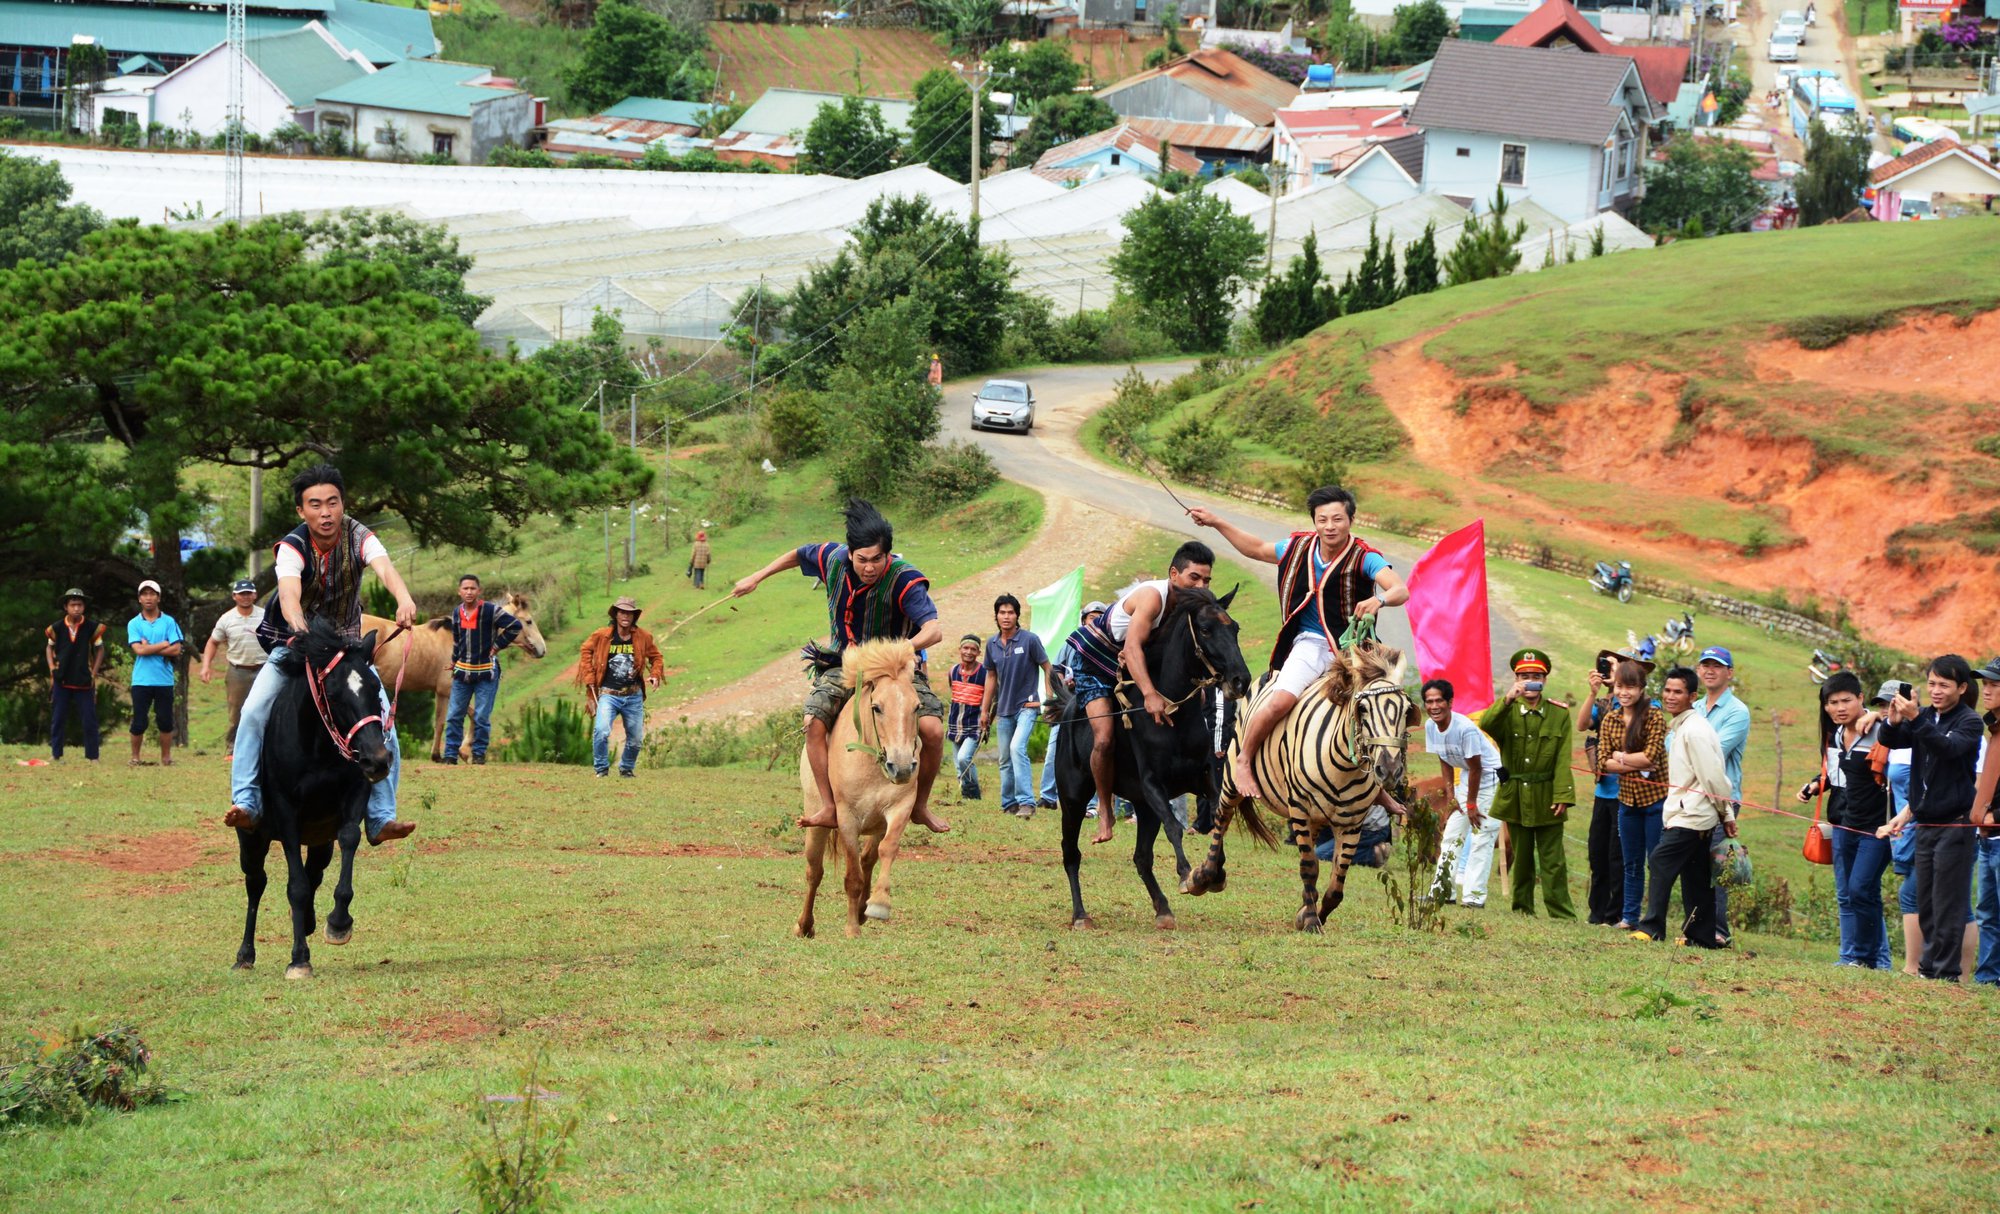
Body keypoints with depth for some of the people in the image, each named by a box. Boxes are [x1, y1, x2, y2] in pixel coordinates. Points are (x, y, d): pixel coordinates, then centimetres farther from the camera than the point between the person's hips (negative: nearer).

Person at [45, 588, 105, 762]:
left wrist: (94, 673, -1)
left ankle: (92, 756, 7)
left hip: (84, 681, -1)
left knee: (89, 720, 0)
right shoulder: (57, 628, -3)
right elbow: (50, 648, 13)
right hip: (61, 681, 1)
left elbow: (99, 650, 6)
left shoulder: (92, 628, -6)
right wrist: (52, 669, 1)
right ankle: (55, 754, 14)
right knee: (57, 719, 5)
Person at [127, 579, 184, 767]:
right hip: (141, 680, 0)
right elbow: (139, 650, -9)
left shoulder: (169, 622, 4)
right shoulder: (134, 624, 4)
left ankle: (166, 757, 13)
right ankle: (135, 757, 13)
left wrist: (149, 648, -8)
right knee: (139, 723, 0)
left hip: (164, 680, 0)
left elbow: (176, 650, -6)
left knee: (166, 721, 4)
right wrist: (163, 645, -5)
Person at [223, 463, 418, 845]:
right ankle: (246, 802, -22)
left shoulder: (359, 538, -13)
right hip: (294, 644, -1)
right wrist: (299, 627, -60)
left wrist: (404, 599, -57)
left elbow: (384, 568, -34)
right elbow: (289, 592, -37)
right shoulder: (292, 547, -18)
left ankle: (381, 817, -16)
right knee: (254, 711, -24)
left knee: (383, 718, -17)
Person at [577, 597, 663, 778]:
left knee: (636, 738, 11)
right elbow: (586, 651, 9)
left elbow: (656, 657, 16)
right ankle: (602, 769, -5)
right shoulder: (602, 636, -5)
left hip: (634, 697, 3)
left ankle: (626, 769, 34)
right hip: (608, 695, -3)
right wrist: (590, 679, 3)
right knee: (601, 731, -23)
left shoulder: (643, 637, 1)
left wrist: (655, 675, -2)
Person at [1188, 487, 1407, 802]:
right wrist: (1217, 523, 18)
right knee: (1279, 702, -24)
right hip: (1310, 644, 0)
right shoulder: (1299, 548, 1)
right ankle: (1244, 761, 0)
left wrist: (1379, 600, -50)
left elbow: (1400, 590, -27)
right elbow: (1257, 549, 20)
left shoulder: (1364, 558, -11)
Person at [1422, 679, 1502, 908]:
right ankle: (1442, 891, 14)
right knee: (1452, 834, 8)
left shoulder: (1465, 728, -28)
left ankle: (1474, 895, -12)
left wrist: (1471, 803, -14)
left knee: (1482, 837, -11)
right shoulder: (1431, 727, -5)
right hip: (1465, 776, 8)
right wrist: (1451, 795, 3)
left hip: (1491, 776, -8)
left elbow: (1476, 767, -21)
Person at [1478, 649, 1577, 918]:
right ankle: (1523, 912, 17)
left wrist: (1563, 796, -14)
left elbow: (1563, 760, -4)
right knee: (1521, 860, 9)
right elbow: (1485, 725, -20)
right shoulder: (1506, 712, 3)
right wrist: (1507, 700, -32)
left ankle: (1561, 914, -2)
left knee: (1553, 861, -2)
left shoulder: (1559, 715, 2)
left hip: (1546, 800, -1)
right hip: (1515, 799, 1)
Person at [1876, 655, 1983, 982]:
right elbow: (1889, 742, 1)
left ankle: (1946, 971, -5)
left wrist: (1915, 719, -37)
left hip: (1955, 823, -6)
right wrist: (1894, 722, -21)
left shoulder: (1970, 722, -7)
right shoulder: (1925, 717, 9)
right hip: (1925, 822, 6)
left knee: (1947, 903, -7)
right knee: (1925, 903, 10)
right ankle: (1929, 965, 16)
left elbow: (1949, 748, -26)